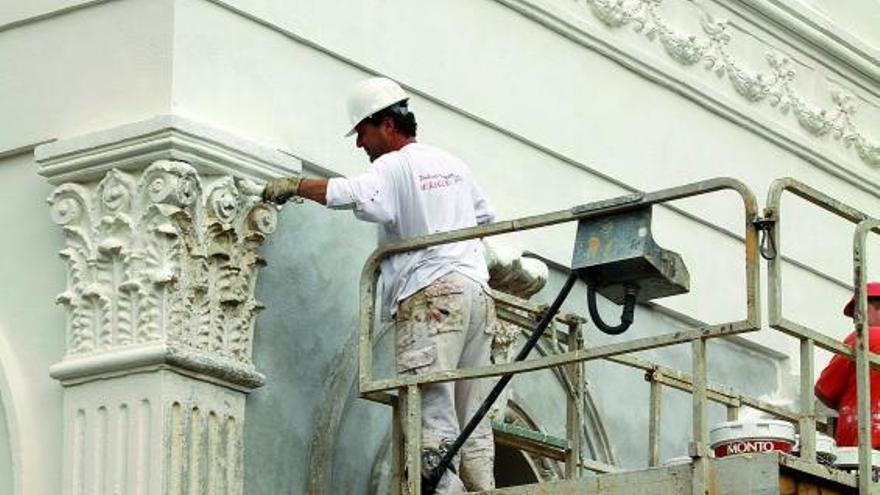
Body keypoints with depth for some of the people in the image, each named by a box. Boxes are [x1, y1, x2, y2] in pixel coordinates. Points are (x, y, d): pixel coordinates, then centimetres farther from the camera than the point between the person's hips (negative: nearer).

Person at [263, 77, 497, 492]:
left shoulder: (395, 167, -3)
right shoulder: (453, 164, 20)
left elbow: (348, 193, -22)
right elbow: (486, 217, 31)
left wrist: (294, 186, -10)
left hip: (430, 295, -8)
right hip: (477, 290, 8)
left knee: (433, 415, -12)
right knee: (474, 420, 6)